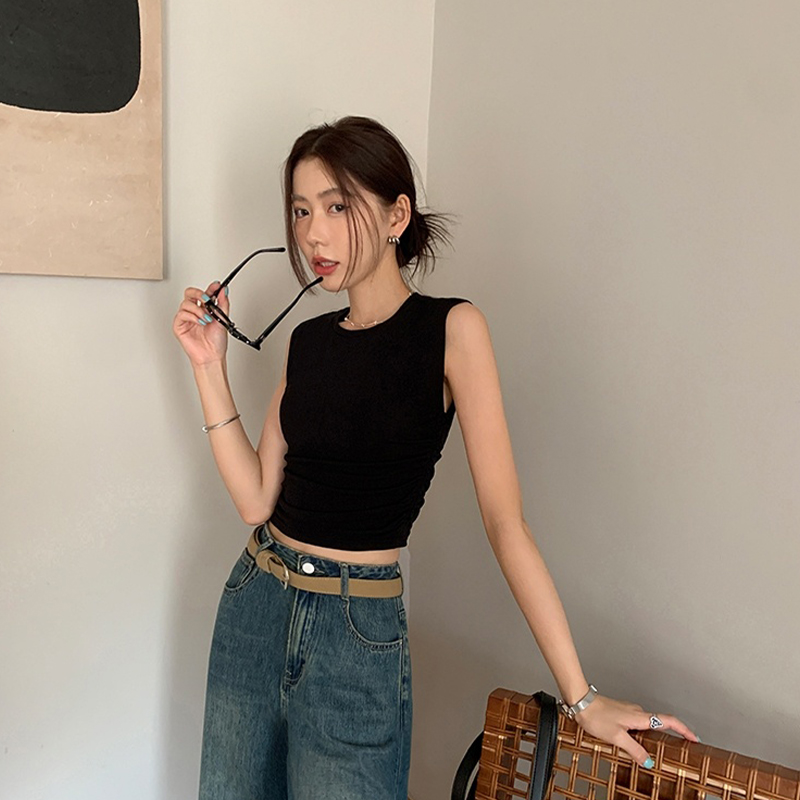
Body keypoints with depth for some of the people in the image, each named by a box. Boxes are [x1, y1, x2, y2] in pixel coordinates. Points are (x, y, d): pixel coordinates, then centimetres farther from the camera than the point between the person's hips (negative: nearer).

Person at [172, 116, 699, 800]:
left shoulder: (451, 329, -11)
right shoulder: (306, 340, 5)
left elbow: (505, 519, -14)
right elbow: (257, 499, 0)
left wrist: (582, 696, -14)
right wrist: (209, 365, -3)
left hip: (358, 634, -5)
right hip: (255, 606, 6)